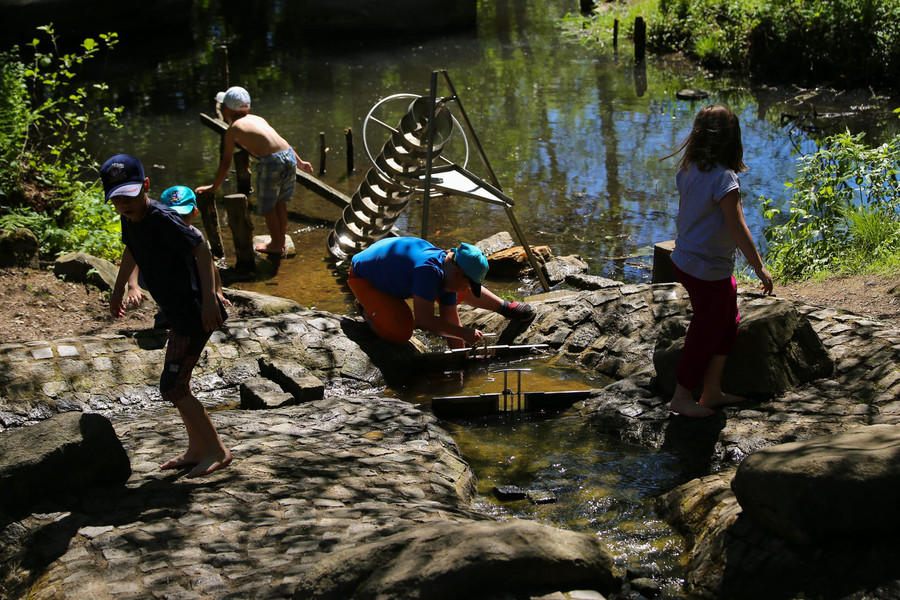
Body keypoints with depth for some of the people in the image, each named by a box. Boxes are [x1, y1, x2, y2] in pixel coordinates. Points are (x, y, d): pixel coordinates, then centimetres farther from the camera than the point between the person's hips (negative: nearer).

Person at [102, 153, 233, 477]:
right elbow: (131, 251, 26)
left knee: (172, 387, -6)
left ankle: (217, 451, 4)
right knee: (177, 384, 18)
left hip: (194, 314, -10)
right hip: (179, 313, 10)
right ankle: (196, 450, 31)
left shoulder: (162, 219, -22)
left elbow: (200, 248, -25)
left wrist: (209, 298, -30)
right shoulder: (130, 219, 6)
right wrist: (118, 290, 37)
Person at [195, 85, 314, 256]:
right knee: (280, 201, 25)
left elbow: (225, 163, 5)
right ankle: (281, 240, 38)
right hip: (289, 156, 7)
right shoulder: (258, 119, 22)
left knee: (267, 207, 14)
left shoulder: (232, 129, 4)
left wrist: (214, 187, 16)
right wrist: (299, 162, 40)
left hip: (271, 162, -7)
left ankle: (276, 245, 27)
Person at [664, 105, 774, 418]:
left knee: (726, 323, 19)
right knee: (706, 332, 7)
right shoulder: (724, 178, -22)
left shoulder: (688, 170, 1)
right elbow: (737, 227, -22)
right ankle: (682, 396, 18)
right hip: (709, 269, -8)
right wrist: (759, 267, -14)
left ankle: (712, 391, 26)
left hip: (684, 260, 8)